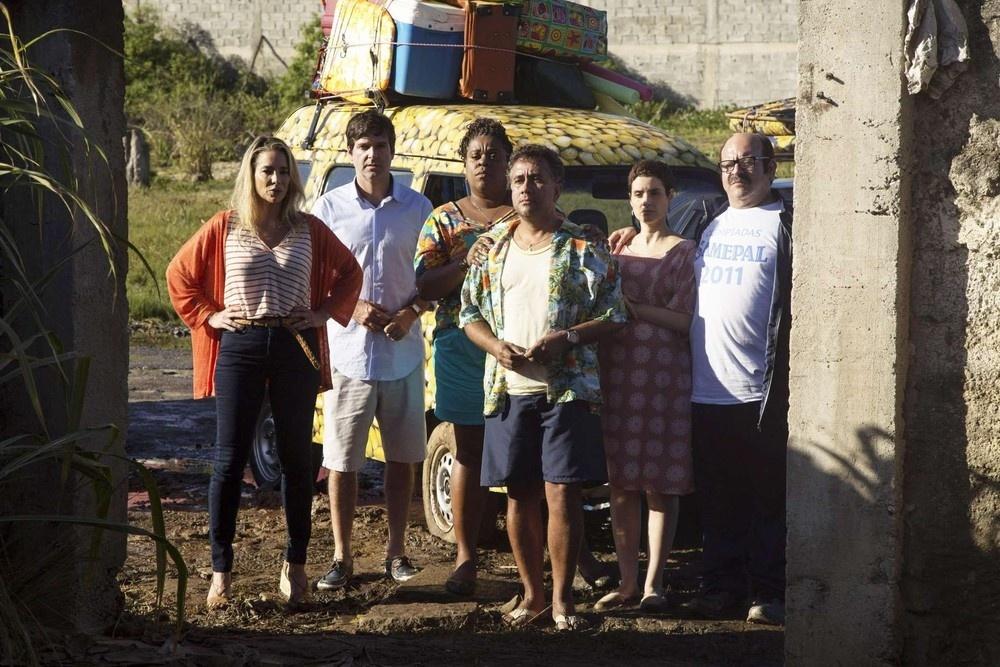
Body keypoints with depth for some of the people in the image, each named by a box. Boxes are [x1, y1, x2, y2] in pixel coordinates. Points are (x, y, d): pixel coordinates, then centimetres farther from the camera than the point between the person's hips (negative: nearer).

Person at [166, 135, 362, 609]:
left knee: (296, 458, 6)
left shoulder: (308, 230, 5)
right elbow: (179, 274, 9)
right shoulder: (224, 228, 2)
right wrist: (209, 316, 0)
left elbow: (350, 272, 15)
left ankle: (295, 565, 16)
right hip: (240, 347, -1)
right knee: (230, 460, -1)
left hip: (296, 350, 1)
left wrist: (324, 313, 3)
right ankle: (221, 570, 5)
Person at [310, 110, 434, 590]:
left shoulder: (417, 208, 4)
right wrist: (353, 308, -13)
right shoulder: (329, 208, -1)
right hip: (348, 352, -2)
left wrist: (410, 313, -10)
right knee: (341, 461, 1)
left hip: (403, 352, 2)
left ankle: (396, 552, 20)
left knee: (402, 457, 9)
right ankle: (341, 558, 8)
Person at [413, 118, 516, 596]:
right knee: (470, 453, 4)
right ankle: (465, 559, 9)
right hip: (462, 349, 1)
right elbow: (424, 286, 2)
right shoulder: (443, 221, 10)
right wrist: (467, 264, -14)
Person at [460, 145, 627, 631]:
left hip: (568, 387, -3)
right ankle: (532, 594, 18)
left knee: (562, 492, -6)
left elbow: (613, 317, -2)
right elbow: (469, 312, 14)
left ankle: (562, 599, 4)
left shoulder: (583, 248, 0)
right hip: (508, 388, 4)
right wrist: (495, 346, -6)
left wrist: (565, 338, -17)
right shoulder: (491, 247, 11)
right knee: (519, 494, 7)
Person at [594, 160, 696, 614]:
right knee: (621, 483, 5)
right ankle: (627, 582, 11)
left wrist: (635, 306, -13)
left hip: (664, 377, -5)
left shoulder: (684, 253, 0)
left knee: (660, 486, -2)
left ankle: (653, 585, 1)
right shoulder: (619, 250, 17)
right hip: (617, 375, 5)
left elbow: (686, 320, -9)